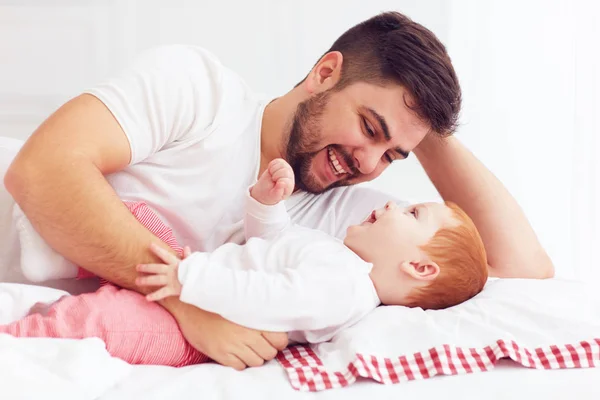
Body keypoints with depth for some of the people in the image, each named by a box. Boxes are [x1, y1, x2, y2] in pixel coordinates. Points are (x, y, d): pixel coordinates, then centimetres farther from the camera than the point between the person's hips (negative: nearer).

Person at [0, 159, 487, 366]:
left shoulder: (343, 286, -20)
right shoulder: (335, 257, 14)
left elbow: (278, 301, -35)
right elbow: (271, 246, 25)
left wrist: (192, 279, -33)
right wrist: (268, 201, 8)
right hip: (188, 276, 11)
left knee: (87, 315, -31)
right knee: (134, 211, 16)